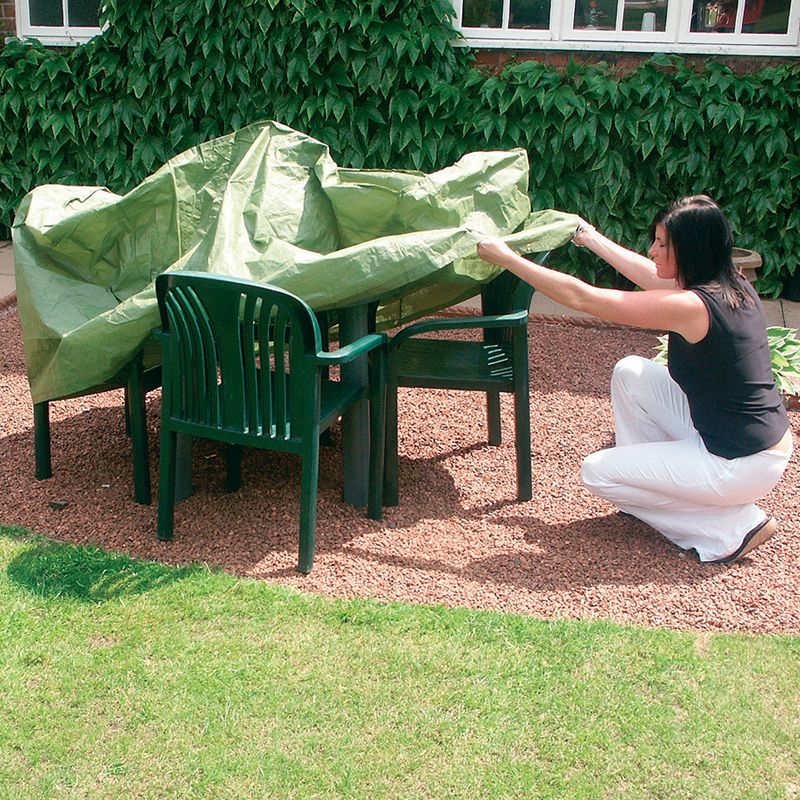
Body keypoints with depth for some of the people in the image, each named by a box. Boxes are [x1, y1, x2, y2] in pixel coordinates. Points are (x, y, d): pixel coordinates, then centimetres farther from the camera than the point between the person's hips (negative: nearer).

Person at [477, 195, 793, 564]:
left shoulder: (691, 307, -25)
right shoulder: (733, 286, 0)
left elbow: (580, 297, -20)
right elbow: (650, 275, 19)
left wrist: (506, 257, -12)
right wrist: (591, 238, 28)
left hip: (744, 465, -9)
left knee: (597, 473, 2)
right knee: (630, 372, 11)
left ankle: (732, 527, 3)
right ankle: (649, 487, 21)